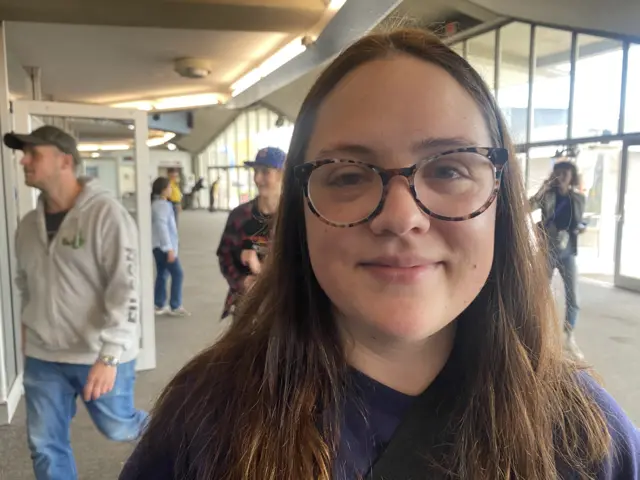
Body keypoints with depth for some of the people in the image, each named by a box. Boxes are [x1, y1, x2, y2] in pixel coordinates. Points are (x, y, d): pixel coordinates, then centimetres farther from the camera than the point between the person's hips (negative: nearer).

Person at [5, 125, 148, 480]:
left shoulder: (106, 214, -16)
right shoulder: (29, 224, 5)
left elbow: (125, 291, -20)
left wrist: (109, 356, -24)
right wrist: (29, 328, 15)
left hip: (99, 355, -6)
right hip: (42, 357, 6)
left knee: (117, 428, 13)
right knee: (45, 446, 14)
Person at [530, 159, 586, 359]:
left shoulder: (578, 198, 4)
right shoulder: (547, 196, -3)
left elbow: (580, 221, 17)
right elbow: (527, 208, -20)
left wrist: (581, 227, -2)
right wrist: (543, 188, -21)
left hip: (568, 253, 2)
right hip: (547, 251, -2)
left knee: (573, 297, -1)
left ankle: (569, 339, 13)